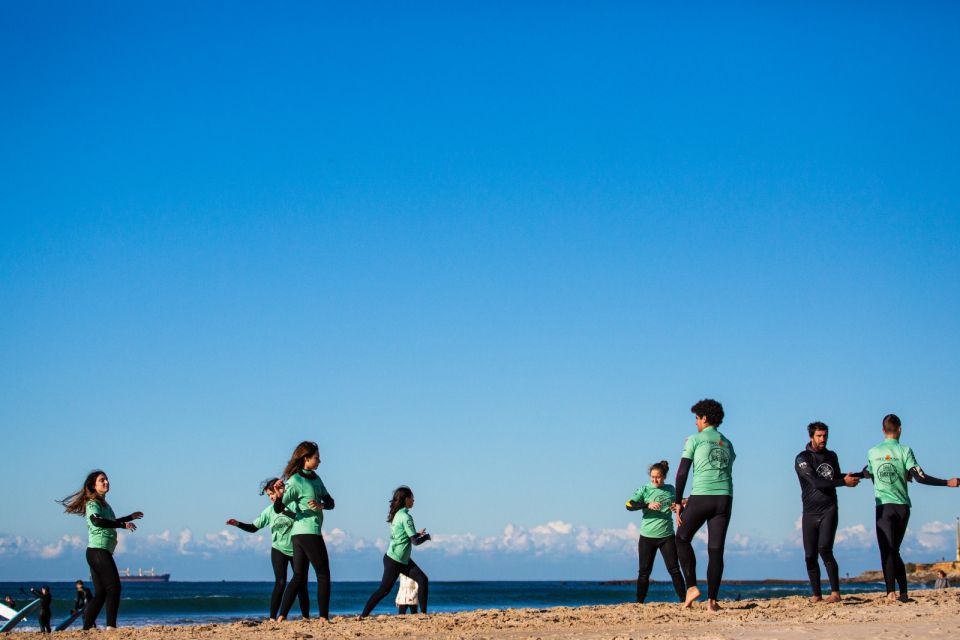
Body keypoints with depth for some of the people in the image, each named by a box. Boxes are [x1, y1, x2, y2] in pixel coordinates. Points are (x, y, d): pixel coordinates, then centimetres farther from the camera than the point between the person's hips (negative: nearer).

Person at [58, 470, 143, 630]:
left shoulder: (103, 504, 20)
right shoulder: (92, 504, -9)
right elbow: (97, 521, -30)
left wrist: (130, 517, 41)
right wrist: (123, 524, -31)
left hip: (102, 552, 9)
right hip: (98, 551, -9)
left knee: (101, 593, 7)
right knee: (114, 587, -11)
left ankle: (87, 628, 7)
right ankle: (111, 626, -15)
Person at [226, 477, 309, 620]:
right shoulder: (270, 511, 0)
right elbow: (253, 528, 4)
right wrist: (238, 524, -11)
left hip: (297, 550, 0)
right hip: (279, 550, 0)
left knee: (302, 584, 2)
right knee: (280, 582, -13)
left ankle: (306, 617, 13)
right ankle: (272, 618, -14)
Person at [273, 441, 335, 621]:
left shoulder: (315, 478, 12)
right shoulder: (295, 481, -13)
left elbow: (330, 502, 7)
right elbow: (278, 508, -17)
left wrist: (320, 505, -15)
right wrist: (280, 496, -38)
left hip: (298, 534, 8)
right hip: (308, 532, -8)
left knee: (299, 577, 8)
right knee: (323, 575, -3)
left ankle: (281, 617, 4)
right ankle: (324, 618, -3)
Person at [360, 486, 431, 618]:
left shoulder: (397, 514, 8)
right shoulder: (405, 517, -19)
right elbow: (415, 541, -19)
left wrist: (417, 533, 11)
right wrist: (426, 536, -1)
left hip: (403, 560, 9)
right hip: (394, 561, -9)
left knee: (423, 580, 2)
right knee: (383, 590, -3)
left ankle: (423, 613, 3)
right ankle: (364, 615, 5)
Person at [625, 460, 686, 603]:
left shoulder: (670, 489, 7)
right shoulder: (645, 489, -2)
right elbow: (629, 505, -14)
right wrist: (648, 505, -27)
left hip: (667, 536, 1)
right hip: (647, 536, -1)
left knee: (674, 569, -2)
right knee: (644, 572, 4)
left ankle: (684, 600, 0)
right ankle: (639, 602, 10)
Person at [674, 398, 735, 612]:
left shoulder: (694, 440, 3)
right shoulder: (728, 444, 20)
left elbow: (682, 473, -3)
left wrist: (678, 503, 3)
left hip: (701, 498, -4)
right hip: (725, 498, 4)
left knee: (682, 539, 15)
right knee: (716, 550, 5)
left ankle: (692, 586, 4)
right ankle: (712, 600, 1)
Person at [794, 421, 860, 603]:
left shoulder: (831, 456, 14)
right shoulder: (802, 458, -3)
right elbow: (816, 482, -16)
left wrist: (854, 476, 3)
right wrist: (844, 482, -16)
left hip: (829, 510, 1)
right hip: (810, 513, -1)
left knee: (825, 549, -18)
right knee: (810, 556, 0)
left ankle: (835, 592, -16)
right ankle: (817, 595, 11)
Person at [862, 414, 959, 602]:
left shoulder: (872, 453, 4)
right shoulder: (904, 451, -3)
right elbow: (920, 477, -12)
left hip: (883, 507, -1)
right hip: (902, 507, 1)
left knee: (887, 550, -6)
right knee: (894, 550, 12)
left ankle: (891, 592, -21)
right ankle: (903, 592, 8)